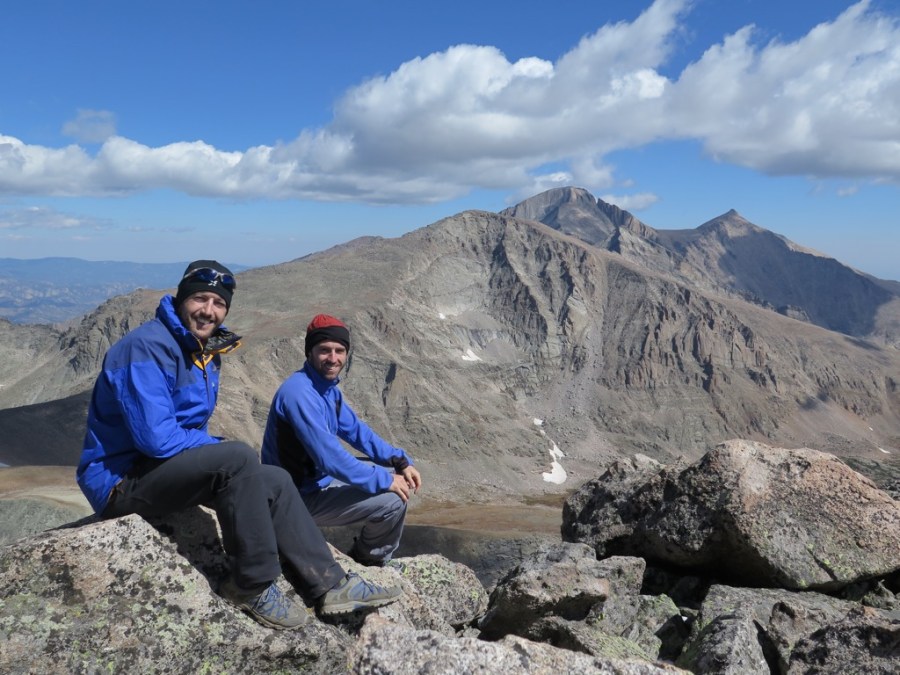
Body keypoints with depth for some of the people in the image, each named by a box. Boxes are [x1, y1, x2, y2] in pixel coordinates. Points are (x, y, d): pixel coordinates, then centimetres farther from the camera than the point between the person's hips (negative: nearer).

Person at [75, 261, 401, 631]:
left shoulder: (206, 353, 9)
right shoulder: (148, 347, -21)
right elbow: (157, 438, -27)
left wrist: (218, 450, -3)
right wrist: (219, 448, -12)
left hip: (165, 468, 10)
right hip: (120, 480, -9)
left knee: (274, 480, 2)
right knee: (239, 457, -29)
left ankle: (330, 585, 4)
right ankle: (254, 585, -14)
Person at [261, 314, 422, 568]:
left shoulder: (327, 388, 3)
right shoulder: (300, 392, -27)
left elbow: (356, 430, 11)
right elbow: (329, 458, -30)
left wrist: (401, 461, 0)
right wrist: (384, 480, -21)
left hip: (319, 476, 10)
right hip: (302, 496, -10)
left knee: (394, 472, 13)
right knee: (393, 499, -15)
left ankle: (367, 551, 24)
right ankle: (372, 559, 14)